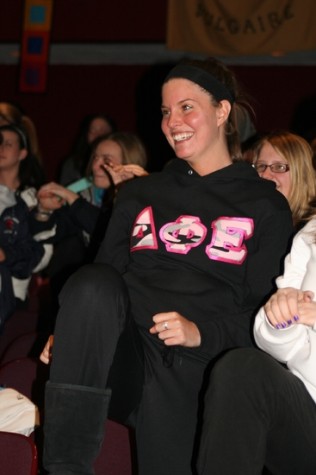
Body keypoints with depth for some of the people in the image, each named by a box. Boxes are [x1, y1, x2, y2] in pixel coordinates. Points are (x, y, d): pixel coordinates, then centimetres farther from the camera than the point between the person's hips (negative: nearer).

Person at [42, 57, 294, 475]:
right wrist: (72, 332, -2)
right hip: (117, 357, 3)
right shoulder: (139, 194, 25)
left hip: (194, 366, -2)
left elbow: (263, 311, 4)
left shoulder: (265, 207, 12)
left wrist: (201, 332, -14)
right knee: (93, 281, -32)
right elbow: (103, 275, 18)